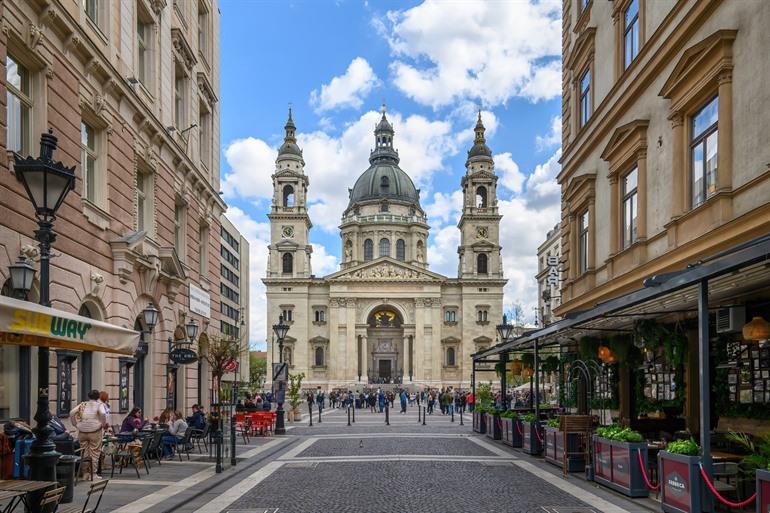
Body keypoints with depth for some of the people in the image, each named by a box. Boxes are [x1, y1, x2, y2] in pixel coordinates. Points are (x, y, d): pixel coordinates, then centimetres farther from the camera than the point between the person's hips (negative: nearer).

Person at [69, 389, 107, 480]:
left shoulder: (83, 404, 13)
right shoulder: (99, 405, 2)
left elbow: (72, 413, 3)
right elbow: (103, 413, -17)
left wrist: (75, 424, 10)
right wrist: (104, 424, -6)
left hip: (82, 432, 3)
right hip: (94, 431, -3)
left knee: (84, 451, 11)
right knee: (95, 452, 3)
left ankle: (84, 473, 14)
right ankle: (93, 474, 3)